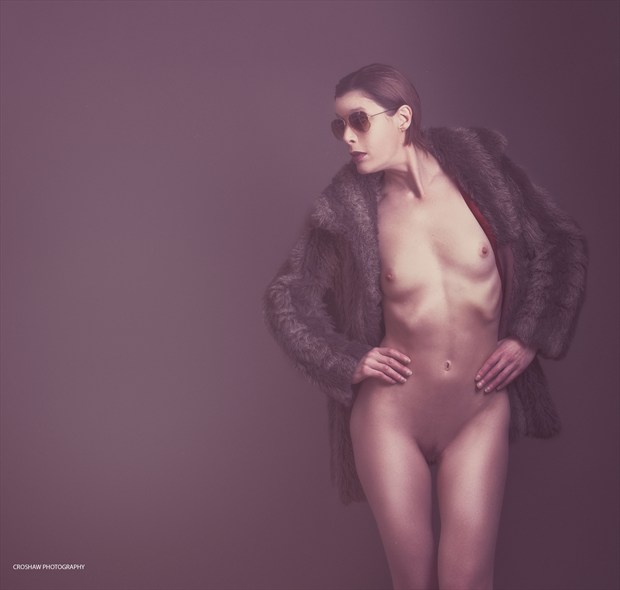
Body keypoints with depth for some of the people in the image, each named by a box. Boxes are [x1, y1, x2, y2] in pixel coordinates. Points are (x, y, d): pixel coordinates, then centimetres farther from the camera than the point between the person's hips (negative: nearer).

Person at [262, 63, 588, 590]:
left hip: (480, 413, 0)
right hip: (389, 414, 0)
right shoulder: (350, 208, -5)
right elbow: (286, 297, 6)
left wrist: (530, 337, -1)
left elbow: (562, 245, 6)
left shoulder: (479, 167, -5)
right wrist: (348, 361, -3)